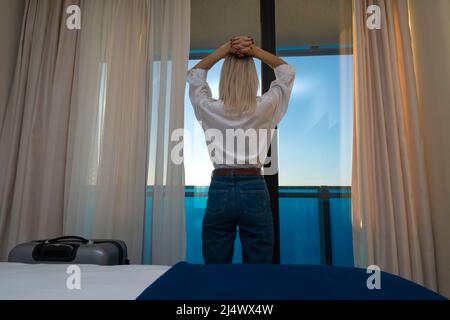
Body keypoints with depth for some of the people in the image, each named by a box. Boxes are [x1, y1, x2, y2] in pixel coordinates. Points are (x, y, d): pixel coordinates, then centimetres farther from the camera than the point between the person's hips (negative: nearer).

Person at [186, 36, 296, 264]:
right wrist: (255, 51, 5)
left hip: (219, 191, 1)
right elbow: (287, 72, 14)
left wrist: (223, 51, 8)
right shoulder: (264, 108, -4)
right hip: (254, 191, 0)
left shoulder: (210, 109, -2)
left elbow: (195, 75, 19)